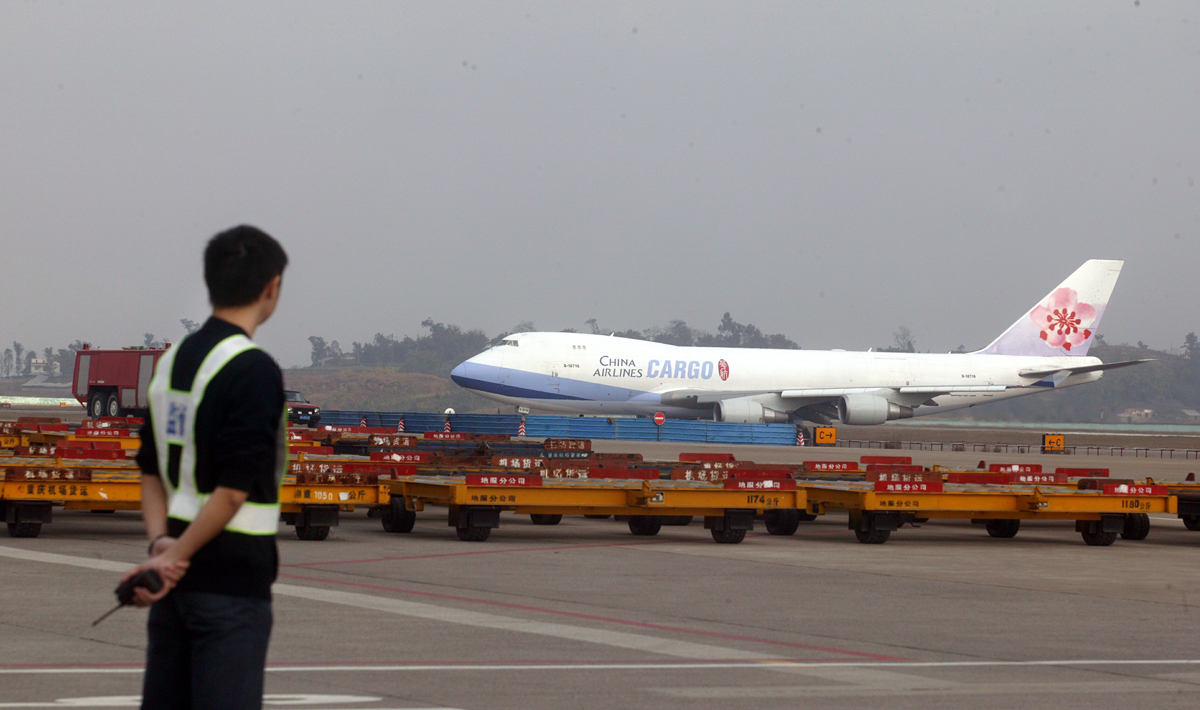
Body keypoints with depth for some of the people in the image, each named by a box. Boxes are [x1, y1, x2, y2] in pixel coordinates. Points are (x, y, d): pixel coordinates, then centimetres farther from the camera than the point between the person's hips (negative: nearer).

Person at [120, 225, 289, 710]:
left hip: (175, 573, 8)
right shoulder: (254, 370, -14)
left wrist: (161, 543, 0)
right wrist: (177, 555, -11)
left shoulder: (172, 360, 10)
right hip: (232, 578, -8)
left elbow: (152, 471, 11)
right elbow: (234, 489, -19)